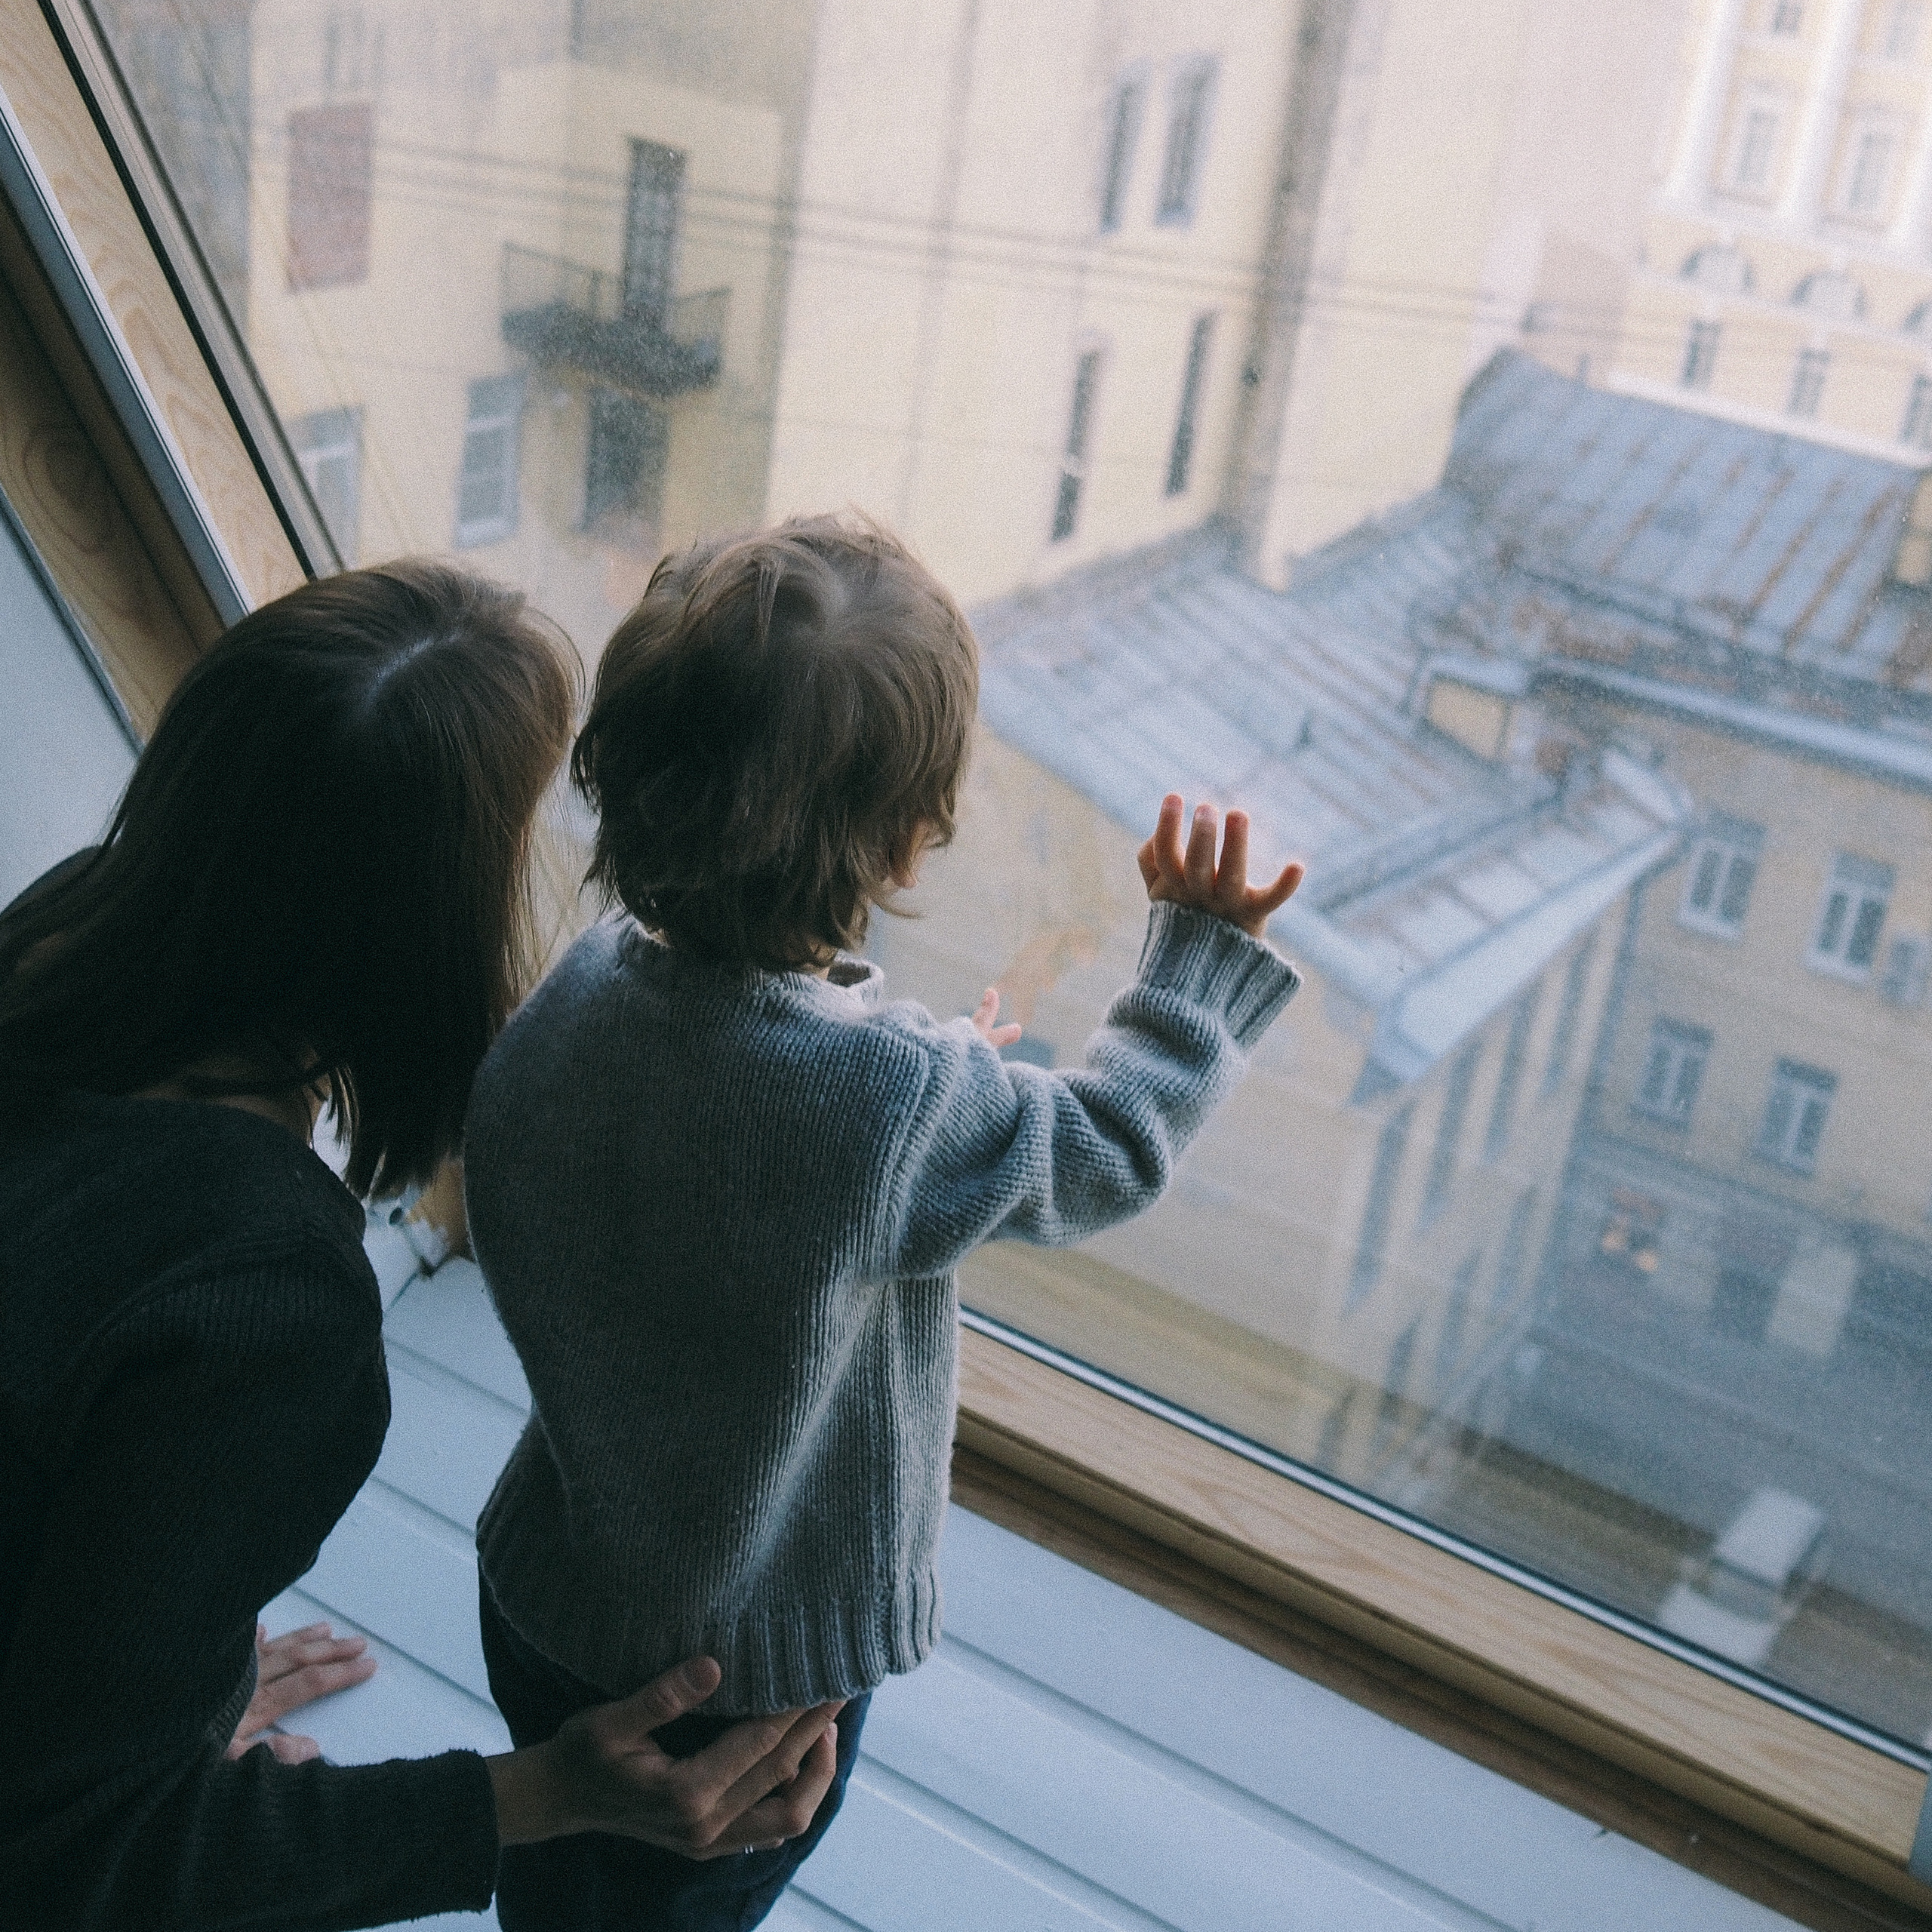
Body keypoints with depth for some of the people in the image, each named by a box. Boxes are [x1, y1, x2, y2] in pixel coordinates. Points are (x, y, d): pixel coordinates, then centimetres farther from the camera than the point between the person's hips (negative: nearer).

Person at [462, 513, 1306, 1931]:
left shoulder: (574, 1000, -20)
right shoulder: (912, 1106, -38)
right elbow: (1108, 1149, -16)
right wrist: (1207, 954, -2)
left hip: (540, 1601, 4)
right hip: (748, 1676, -4)